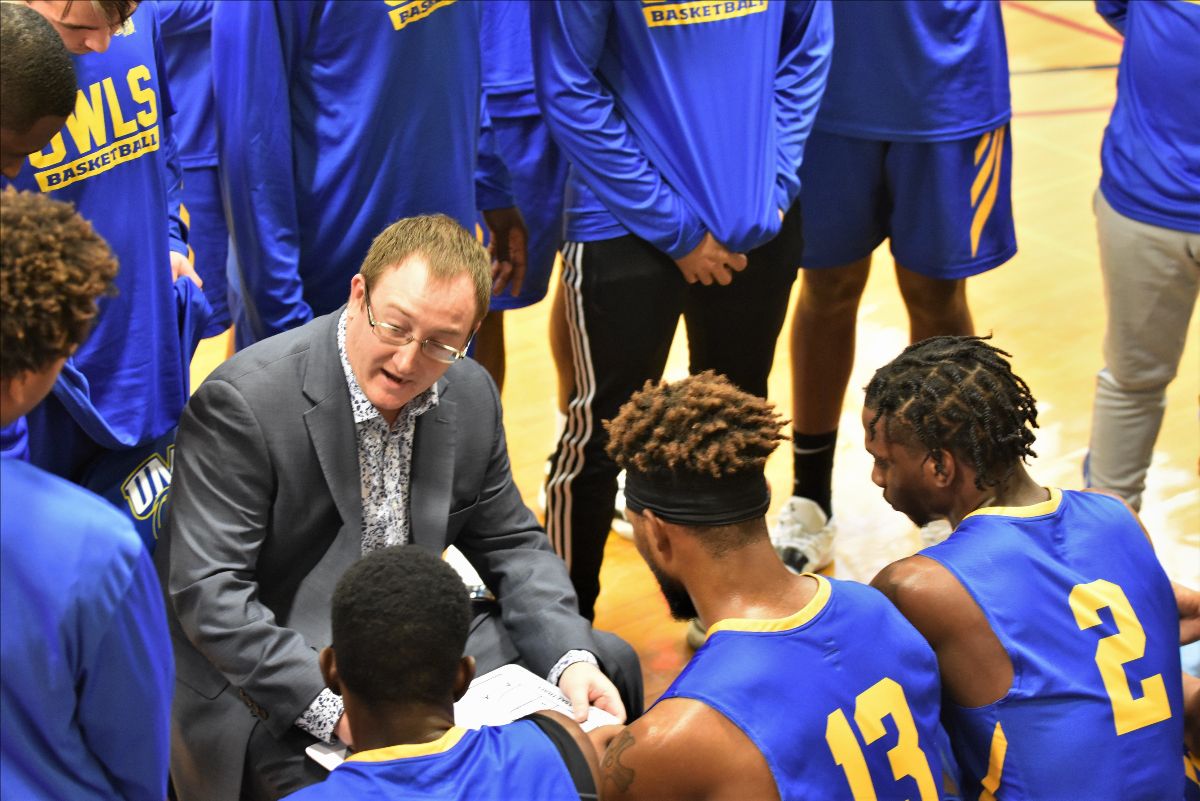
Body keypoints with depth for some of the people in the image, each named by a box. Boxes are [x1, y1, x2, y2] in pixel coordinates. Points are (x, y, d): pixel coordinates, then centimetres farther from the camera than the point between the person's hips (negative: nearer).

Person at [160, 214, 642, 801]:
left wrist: (571, 658, -9)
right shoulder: (244, 401, -21)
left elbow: (511, 545, 9)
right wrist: (331, 707, -31)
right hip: (268, 684, -6)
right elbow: (208, 590, -24)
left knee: (609, 662, 2)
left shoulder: (471, 396, 0)